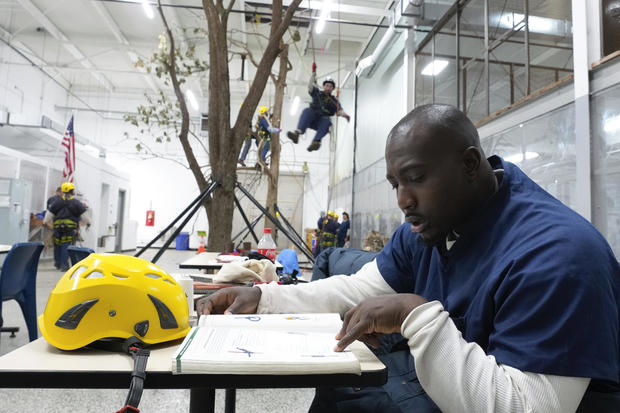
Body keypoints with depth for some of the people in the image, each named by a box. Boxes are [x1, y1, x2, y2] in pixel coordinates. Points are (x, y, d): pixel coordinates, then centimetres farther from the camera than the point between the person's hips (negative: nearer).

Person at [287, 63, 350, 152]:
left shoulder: (334, 100, 21)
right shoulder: (317, 93, 23)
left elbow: (339, 111, 6)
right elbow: (310, 86, 5)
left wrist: (345, 115, -17)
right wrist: (314, 73, -5)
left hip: (321, 121, 0)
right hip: (311, 120, 1)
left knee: (327, 120, -35)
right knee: (307, 110, -31)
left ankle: (316, 141, -58)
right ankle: (298, 132, -56)